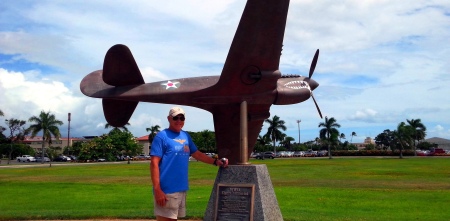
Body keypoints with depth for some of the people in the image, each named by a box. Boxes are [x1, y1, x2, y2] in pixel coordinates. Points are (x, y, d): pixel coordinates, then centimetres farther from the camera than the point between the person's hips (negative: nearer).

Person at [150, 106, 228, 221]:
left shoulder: (186, 136, 13)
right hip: (166, 190, -7)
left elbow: (196, 153, 23)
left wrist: (215, 161, 12)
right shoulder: (162, 136, -9)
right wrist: (157, 189, -19)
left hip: (182, 189, 8)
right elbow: (154, 164, -13)